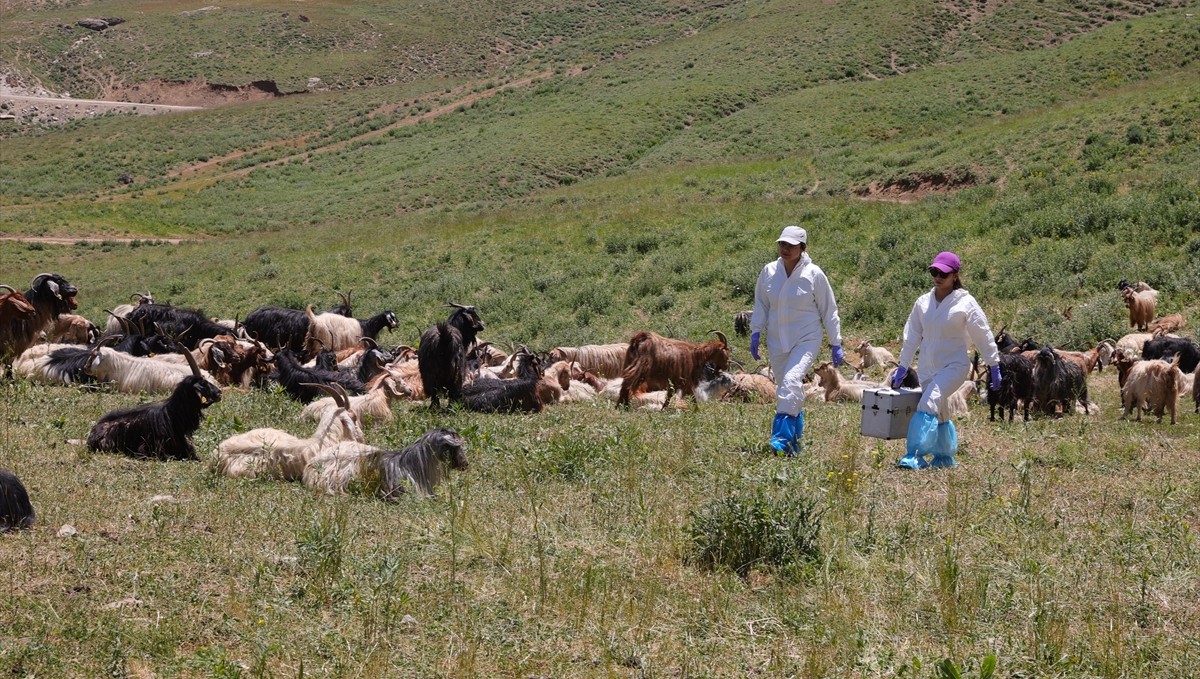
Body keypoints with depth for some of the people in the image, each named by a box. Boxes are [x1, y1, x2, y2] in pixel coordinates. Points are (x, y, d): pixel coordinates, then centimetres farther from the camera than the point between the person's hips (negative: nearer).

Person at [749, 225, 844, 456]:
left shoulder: (814, 274, -7)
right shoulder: (769, 272, 2)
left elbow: (829, 311, 1)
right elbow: (761, 305, 14)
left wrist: (836, 345, 2)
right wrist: (756, 332, 3)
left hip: (806, 340, -4)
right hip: (777, 341, 4)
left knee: (791, 381, -25)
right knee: (785, 390, 9)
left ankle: (782, 437, -30)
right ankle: (795, 440, 25)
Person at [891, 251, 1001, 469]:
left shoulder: (965, 303, -8)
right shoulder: (923, 302, 6)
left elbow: (983, 336, -3)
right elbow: (912, 336, 13)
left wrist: (995, 368, -2)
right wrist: (902, 367, 14)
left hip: (954, 365, -6)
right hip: (927, 368, 6)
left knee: (929, 404, -24)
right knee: (939, 414, 13)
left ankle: (915, 456, -30)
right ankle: (944, 457, 28)